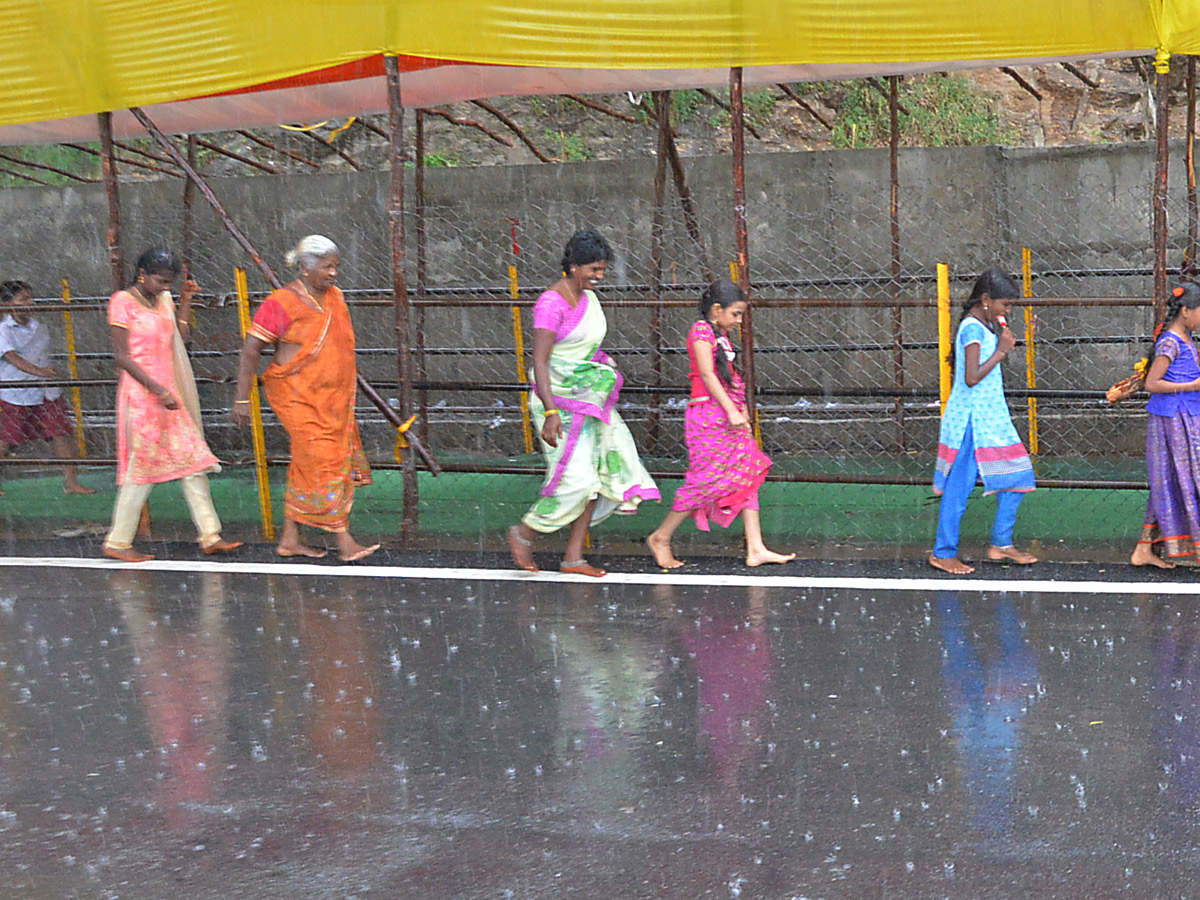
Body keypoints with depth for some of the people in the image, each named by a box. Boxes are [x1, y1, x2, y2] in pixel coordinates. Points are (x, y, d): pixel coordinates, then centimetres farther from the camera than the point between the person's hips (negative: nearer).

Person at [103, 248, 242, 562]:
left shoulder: (163, 299, 13)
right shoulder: (123, 302, -9)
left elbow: (180, 339, 14)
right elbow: (121, 356, -14)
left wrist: (186, 301, 8)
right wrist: (157, 389, -19)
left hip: (169, 392, 8)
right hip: (141, 394, -8)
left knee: (192, 460, 3)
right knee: (142, 466, -3)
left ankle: (210, 536, 5)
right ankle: (118, 542, 7)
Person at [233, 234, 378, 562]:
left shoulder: (335, 297, 8)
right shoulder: (281, 304, -13)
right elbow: (250, 352, -11)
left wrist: (349, 387, 24)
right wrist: (242, 400, -13)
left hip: (331, 400, 7)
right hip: (297, 398, -7)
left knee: (306, 468, 10)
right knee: (325, 465, -10)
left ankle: (290, 539, 18)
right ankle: (345, 542, -9)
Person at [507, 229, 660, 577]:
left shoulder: (588, 298, 9)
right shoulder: (551, 304, -17)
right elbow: (539, 362, -22)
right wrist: (551, 413, -30)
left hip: (588, 399, 8)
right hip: (558, 399, -8)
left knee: (598, 473, 2)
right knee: (575, 477, -13)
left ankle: (573, 556, 7)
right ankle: (524, 532, 9)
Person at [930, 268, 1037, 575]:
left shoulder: (984, 326, 13)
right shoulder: (973, 328, -16)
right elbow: (972, 378, -24)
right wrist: (1001, 351, -17)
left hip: (990, 417, 10)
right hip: (972, 418, -10)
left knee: (1016, 477, 9)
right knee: (960, 486, -3)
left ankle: (1001, 543, 18)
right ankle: (943, 553, 6)